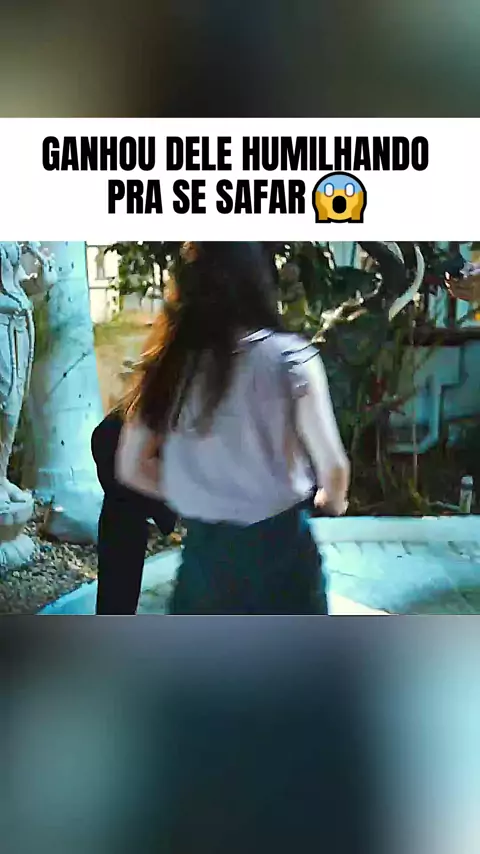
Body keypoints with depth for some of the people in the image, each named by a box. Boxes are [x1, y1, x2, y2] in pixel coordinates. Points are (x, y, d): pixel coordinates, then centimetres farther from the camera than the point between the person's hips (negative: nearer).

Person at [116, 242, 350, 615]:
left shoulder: (168, 364, -3)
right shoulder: (289, 358, -13)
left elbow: (131, 469, 3)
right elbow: (333, 467, -11)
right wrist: (334, 500, 11)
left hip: (203, 550, 3)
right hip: (278, 546, -3)